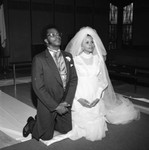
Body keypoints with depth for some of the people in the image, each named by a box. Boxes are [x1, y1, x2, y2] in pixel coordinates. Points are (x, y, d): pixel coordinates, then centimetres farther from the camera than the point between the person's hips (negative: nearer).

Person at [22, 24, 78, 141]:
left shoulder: (68, 56, 0)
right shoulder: (39, 59, -18)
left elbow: (74, 79, 0)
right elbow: (38, 87, -20)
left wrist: (67, 101, -11)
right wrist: (55, 106, -19)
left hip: (65, 104, 5)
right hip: (47, 105, -5)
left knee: (66, 130, 20)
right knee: (46, 136, 10)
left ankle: (44, 122, 42)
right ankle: (32, 123, 38)